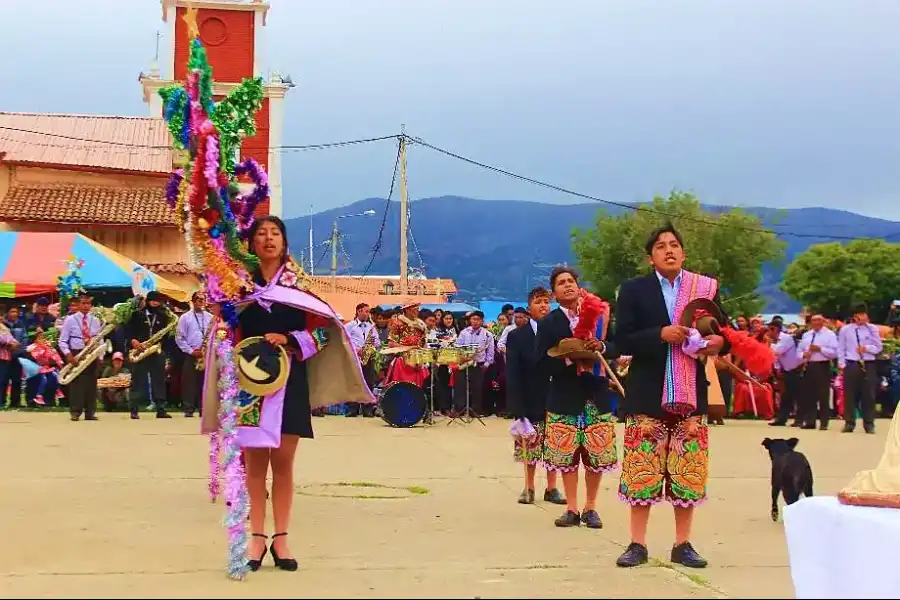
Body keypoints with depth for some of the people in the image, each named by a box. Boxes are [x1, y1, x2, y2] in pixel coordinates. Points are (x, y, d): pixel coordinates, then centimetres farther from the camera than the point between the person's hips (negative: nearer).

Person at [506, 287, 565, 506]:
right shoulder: (517, 336, -2)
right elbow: (512, 374, -5)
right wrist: (517, 407, -11)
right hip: (530, 402, -1)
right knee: (530, 447, 6)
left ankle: (551, 488, 18)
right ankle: (529, 487, 19)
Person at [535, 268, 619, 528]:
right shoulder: (548, 323, 0)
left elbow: (616, 349, 2)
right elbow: (542, 365, -6)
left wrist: (601, 346, -17)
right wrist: (568, 359, -20)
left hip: (596, 396, 1)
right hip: (565, 398, -1)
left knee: (597, 456, 4)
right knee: (567, 457, 2)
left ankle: (590, 507, 16)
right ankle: (572, 509, 12)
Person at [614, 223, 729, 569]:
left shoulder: (706, 288, 7)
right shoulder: (634, 290, 1)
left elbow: (722, 334, 11)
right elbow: (623, 341, -6)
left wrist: (719, 343, -12)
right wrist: (661, 334, -18)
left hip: (690, 394, 2)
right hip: (647, 394, -2)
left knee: (688, 473, 4)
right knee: (642, 471, -1)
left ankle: (683, 545, 14)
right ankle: (637, 544, 8)